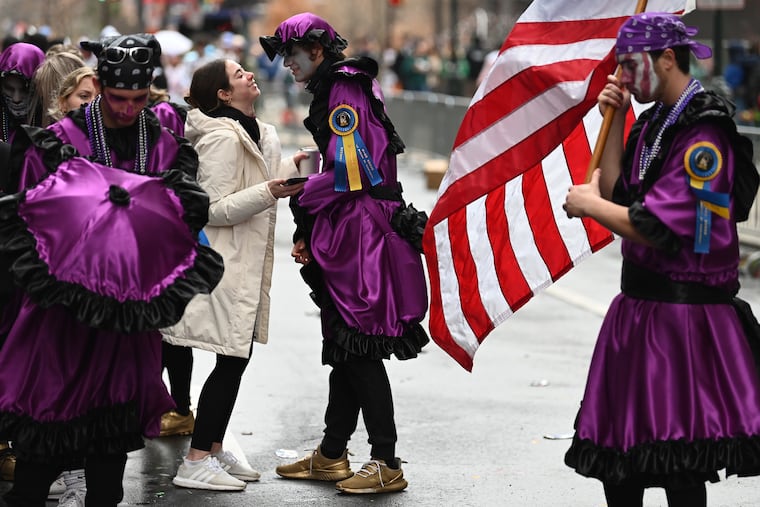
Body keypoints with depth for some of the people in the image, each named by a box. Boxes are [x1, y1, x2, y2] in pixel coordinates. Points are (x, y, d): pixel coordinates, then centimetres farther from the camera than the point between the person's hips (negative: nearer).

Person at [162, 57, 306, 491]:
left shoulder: (259, 134, 14)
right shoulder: (222, 138, -16)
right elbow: (215, 209, -20)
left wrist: (291, 170, 13)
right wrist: (268, 192, -27)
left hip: (247, 264, 10)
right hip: (224, 264, -10)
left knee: (237, 360, 12)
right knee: (232, 361, -10)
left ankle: (215, 449, 21)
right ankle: (196, 462, -7)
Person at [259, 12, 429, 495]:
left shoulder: (343, 92, -13)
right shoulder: (338, 89, 18)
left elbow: (347, 173, -21)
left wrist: (303, 204, -6)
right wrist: (311, 236, 11)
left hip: (360, 234, -10)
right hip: (347, 237, 10)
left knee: (360, 350, -6)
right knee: (345, 346, 14)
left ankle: (387, 464, -1)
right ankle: (332, 455, 23)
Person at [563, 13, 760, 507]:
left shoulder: (703, 134, -17)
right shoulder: (653, 122, 12)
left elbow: (654, 228, -24)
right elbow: (616, 196, 7)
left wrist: (586, 204, -9)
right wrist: (615, 120, 4)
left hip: (683, 314, -9)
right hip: (639, 307, 9)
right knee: (617, 464, 13)